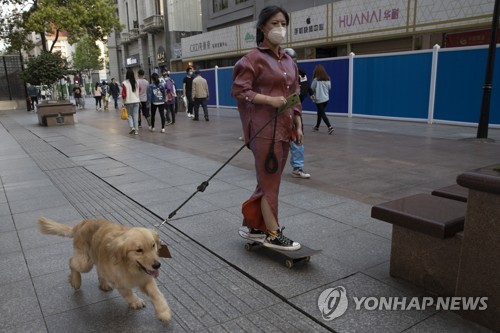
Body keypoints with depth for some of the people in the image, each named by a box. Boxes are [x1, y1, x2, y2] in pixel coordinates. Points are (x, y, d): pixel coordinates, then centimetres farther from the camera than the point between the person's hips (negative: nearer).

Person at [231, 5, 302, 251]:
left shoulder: (289, 61, 15)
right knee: (270, 181, -1)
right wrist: (270, 100, -20)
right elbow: (238, 90, -12)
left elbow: (295, 96, 17)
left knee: (269, 180, 13)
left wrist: (298, 126, 11)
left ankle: (253, 225, 28)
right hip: (264, 129, -7)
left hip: (284, 128, 7)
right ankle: (273, 235, 10)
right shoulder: (253, 59, -6)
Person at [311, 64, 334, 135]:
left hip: (319, 99, -6)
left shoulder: (316, 79, -15)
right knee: (320, 113, 20)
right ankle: (317, 127, 32)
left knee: (322, 114, -4)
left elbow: (312, 88, -7)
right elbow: (329, 87, 11)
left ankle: (330, 127, -17)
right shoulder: (328, 79, 0)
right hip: (326, 98, 6)